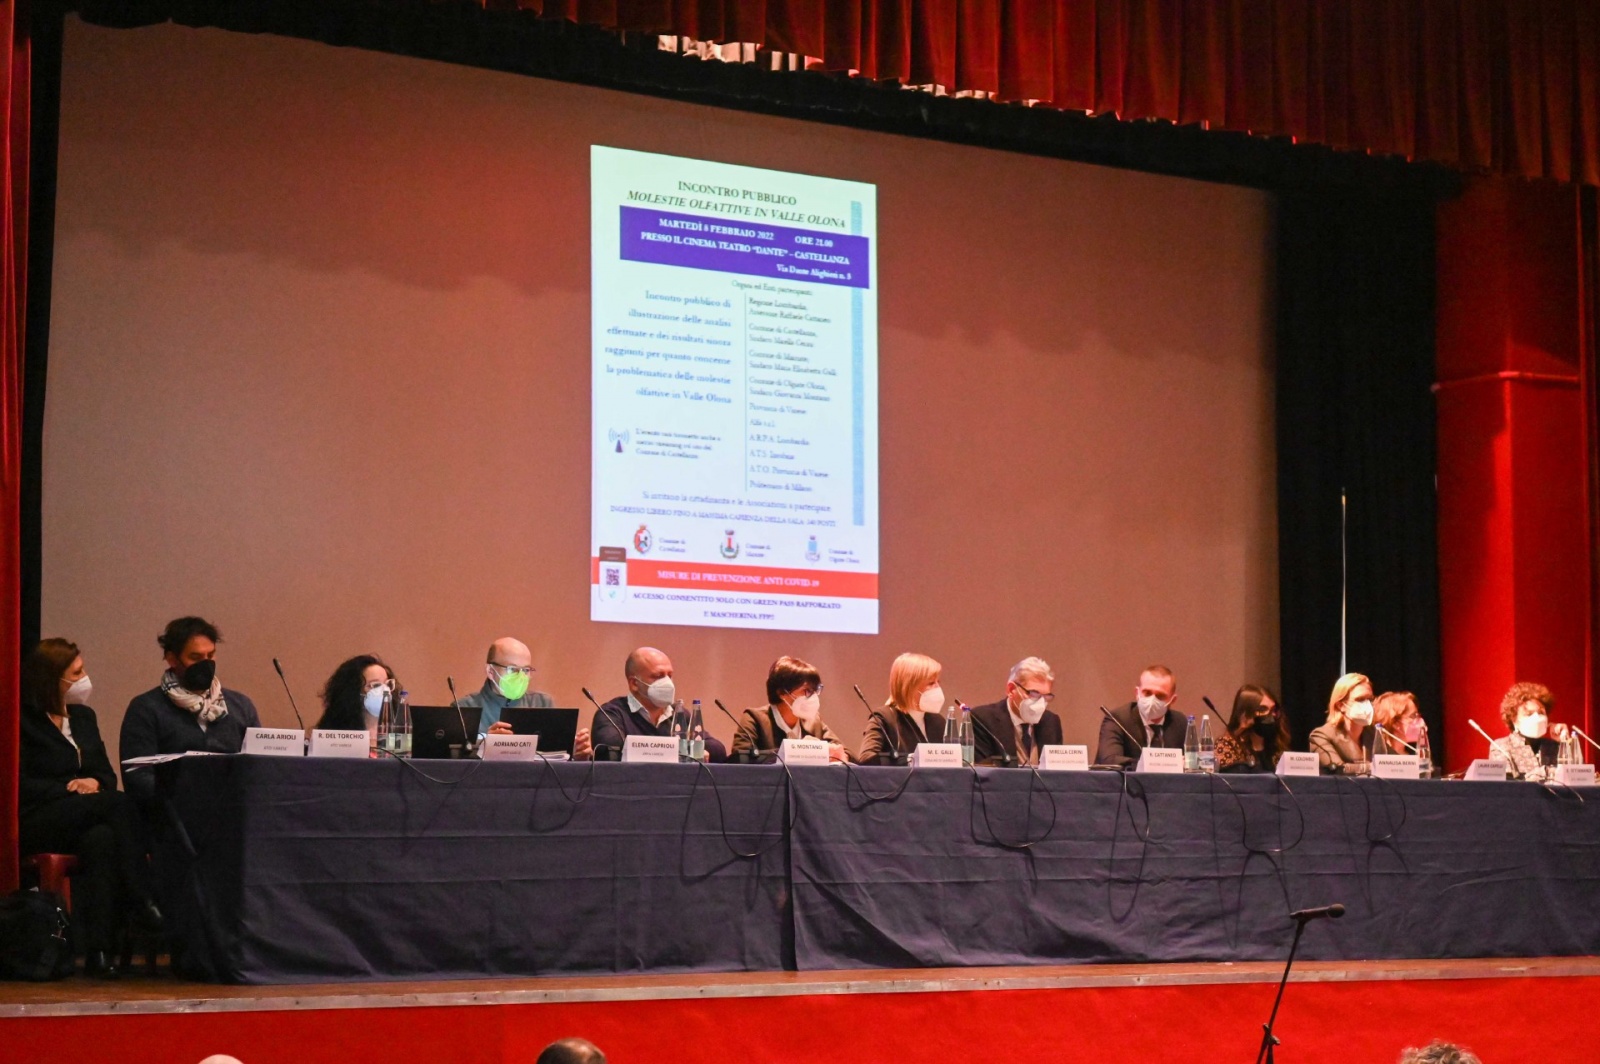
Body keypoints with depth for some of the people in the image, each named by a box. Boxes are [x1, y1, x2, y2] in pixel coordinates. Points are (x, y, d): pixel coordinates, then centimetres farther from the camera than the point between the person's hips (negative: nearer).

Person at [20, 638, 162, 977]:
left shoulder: (83, 717, 20)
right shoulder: (24, 721, 0)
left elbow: (107, 774, 18)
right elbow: (20, 784, -8)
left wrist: (95, 783, -5)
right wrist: (68, 789, -14)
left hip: (81, 821, 5)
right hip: (35, 821, -5)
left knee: (101, 838, -35)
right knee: (118, 804, -31)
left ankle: (99, 949, -41)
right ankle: (141, 903, -31)